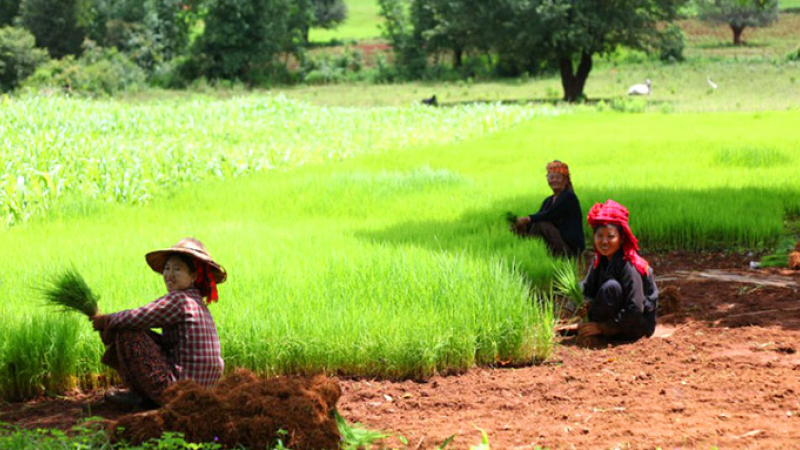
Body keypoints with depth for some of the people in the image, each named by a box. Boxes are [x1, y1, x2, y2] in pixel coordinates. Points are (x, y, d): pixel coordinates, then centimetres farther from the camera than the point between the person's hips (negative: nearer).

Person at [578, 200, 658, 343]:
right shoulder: (600, 261, 0)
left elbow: (635, 310, -28)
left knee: (611, 287, -31)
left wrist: (602, 327, -25)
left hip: (640, 324, -8)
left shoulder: (630, 266, -25)